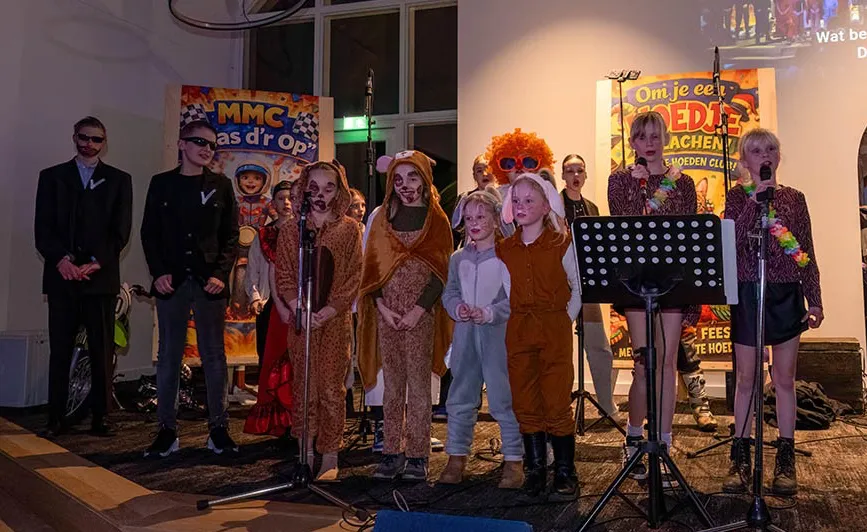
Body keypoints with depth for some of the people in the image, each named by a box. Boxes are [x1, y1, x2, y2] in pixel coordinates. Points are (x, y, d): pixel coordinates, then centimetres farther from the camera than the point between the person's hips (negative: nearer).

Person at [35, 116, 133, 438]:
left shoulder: (119, 180, 11)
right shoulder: (52, 176, 13)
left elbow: (120, 231, 2)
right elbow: (43, 227, 4)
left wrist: (96, 263, -10)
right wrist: (60, 259, -12)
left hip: (101, 277, -1)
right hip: (62, 276, 1)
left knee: (102, 352, 0)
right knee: (60, 351, 2)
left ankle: (100, 417, 7)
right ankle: (56, 419, 8)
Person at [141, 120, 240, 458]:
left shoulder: (221, 185, 7)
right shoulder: (162, 183, 8)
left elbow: (231, 236, 4)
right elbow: (149, 233, 7)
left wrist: (221, 274, -8)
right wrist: (158, 272, -6)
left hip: (209, 281, 0)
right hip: (172, 280, 1)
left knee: (214, 355, 3)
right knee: (168, 356, 4)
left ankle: (218, 429, 9)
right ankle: (167, 430, 12)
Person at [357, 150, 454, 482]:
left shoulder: (436, 219, 1)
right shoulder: (382, 218, 9)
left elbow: (441, 270, -4)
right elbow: (372, 266, 7)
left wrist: (419, 310, -12)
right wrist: (382, 307, -5)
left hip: (421, 314, -3)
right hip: (386, 314, 3)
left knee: (418, 384, 1)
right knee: (392, 384, 8)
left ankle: (417, 455, 9)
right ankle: (392, 452, 15)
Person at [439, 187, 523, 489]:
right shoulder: (458, 258, 12)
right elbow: (449, 293, 14)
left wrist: (488, 313, -18)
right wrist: (457, 308, -6)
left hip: (499, 334, -5)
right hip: (465, 334, 6)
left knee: (503, 399, -1)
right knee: (460, 399, 11)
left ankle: (514, 460, 12)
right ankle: (457, 458, 23)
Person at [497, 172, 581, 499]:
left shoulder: (562, 244, -2)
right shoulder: (505, 249, 8)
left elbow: (580, 288, 4)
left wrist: (565, 320, -3)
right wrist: (518, 319, 6)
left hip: (554, 329, -3)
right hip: (518, 331, 4)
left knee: (557, 405, -3)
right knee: (525, 404, 7)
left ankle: (565, 473, 10)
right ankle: (535, 470, 19)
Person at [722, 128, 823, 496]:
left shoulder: (794, 198, 7)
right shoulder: (737, 197, 3)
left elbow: (806, 254, 8)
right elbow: (731, 242, -12)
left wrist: (814, 300, 4)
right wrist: (754, 202, -20)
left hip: (786, 295, 1)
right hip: (747, 294, -1)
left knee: (784, 378, 7)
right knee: (746, 378, 5)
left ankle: (785, 458, 17)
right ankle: (740, 457, 14)